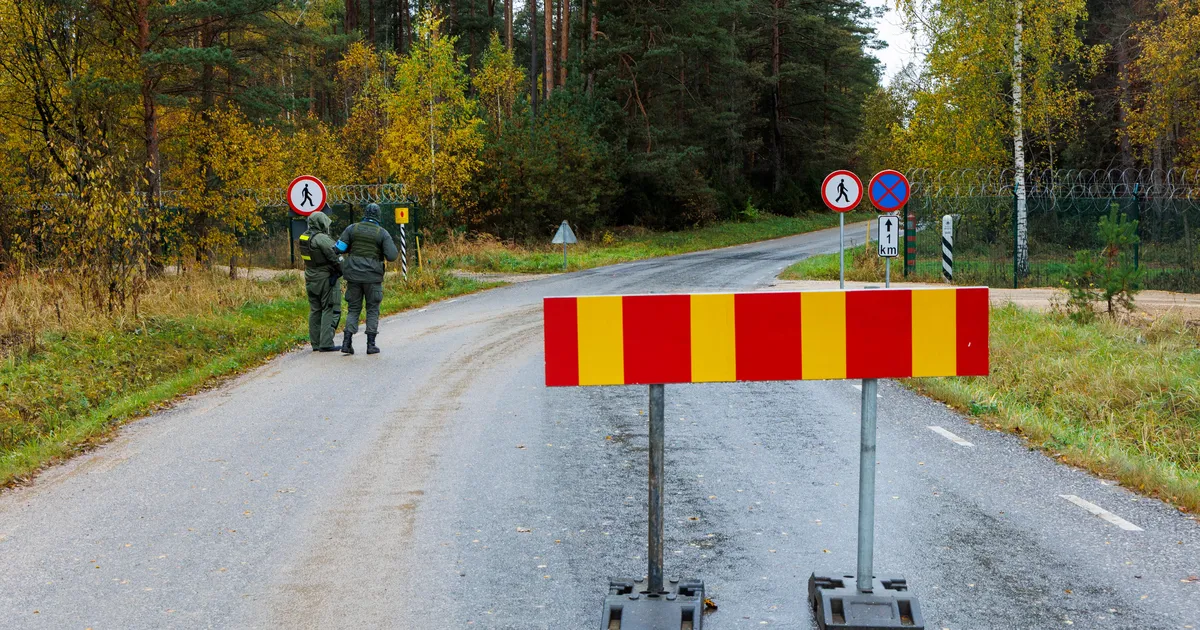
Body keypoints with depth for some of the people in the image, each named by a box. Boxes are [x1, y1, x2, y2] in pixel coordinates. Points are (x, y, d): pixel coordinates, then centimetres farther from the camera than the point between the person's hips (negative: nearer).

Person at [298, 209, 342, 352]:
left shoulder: (304, 237, 6)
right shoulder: (322, 239, -18)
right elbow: (335, 256, -19)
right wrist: (341, 270, -4)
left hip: (311, 280, 8)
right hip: (326, 278, -8)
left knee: (315, 311, 13)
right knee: (330, 310, -3)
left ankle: (316, 343, 16)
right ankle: (326, 343, -7)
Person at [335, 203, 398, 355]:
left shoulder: (352, 229, 2)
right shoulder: (382, 233, -3)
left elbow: (339, 248, -2)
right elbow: (392, 256, -11)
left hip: (354, 275, 2)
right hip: (372, 276, -2)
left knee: (353, 309, 11)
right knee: (372, 310, 9)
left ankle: (347, 342, -2)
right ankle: (371, 344, 5)